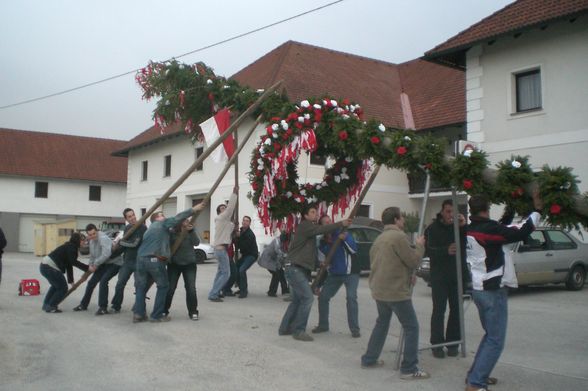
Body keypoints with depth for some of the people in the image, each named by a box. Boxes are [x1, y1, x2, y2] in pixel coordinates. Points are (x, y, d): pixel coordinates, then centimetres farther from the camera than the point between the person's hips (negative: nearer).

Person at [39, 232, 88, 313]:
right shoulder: (71, 247, -10)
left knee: (56, 286, 30)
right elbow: (73, 262, -20)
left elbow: (69, 265, 18)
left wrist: (71, 280, 17)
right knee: (63, 288, 1)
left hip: (44, 265, 10)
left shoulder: (69, 246, 19)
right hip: (50, 268, -10)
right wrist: (87, 267, -20)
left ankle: (46, 305, 36)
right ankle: (51, 307, 6)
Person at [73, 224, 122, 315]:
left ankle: (103, 307, -17)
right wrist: (91, 265, -4)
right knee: (91, 282, 10)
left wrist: (95, 264, -25)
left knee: (103, 281, -25)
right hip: (104, 264, 9)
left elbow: (106, 254, -38)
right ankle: (83, 305, 28)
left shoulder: (103, 238, -27)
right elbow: (92, 255, 15)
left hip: (114, 263, -9)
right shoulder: (91, 241, 3)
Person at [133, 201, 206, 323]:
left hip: (141, 258, 7)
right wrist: (194, 209, 1)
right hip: (155, 260, -7)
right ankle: (157, 315, 5)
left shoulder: (149, 229, 31)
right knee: (163, 286, 7)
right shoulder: (163, 224, 10)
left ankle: (138, 314, 3)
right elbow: (178, 218, 0)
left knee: (141, 286, 13)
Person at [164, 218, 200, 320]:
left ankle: (193, 312, 9)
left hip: (189, 263, 1)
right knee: (170, 288, 0)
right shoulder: (172, 232, -11)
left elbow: (196, 243, -16)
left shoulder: (191, 231, -3)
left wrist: (192, 231, -28)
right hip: (174, 264, -1)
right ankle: (164, 310, 18)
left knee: (191, 288, -5)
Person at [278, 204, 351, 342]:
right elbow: (320, 230, -25)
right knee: (307, 298, -14)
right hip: (295, 268, -10)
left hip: (300, 269, 10)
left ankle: (285, 328, 21)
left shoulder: (309, 228, 21)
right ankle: (299, 331, -10)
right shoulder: (304, 225, -9)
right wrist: (341, 224, -30)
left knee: (297, 300, 14)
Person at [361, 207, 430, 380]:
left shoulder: (379, 239, 14)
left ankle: (369, 359, 28)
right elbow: (413, 261, -13)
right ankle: (409, 369, -1)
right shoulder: (399, 236, -14)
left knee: (382, 323, 23)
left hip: (379, 290, 9)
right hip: (396, 291, -9)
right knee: (411, 328, -1)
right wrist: (419, 246, 5)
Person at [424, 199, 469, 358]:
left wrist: (464, 226, -22)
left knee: (456, 309, 6)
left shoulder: (460, 226, 5)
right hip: (439, 276, -3)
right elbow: (428, 250, -13)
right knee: (439, 310, -3)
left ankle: (453, 342, 16)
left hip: (458, 275, 3)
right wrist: (446, 250, -29)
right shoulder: (432, 229, -1)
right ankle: (437, 344, 4)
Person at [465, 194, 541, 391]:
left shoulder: (470, 230, 6)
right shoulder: (488, 228, -20)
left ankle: (477, 374, 25)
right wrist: (537, 209, -14)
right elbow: (520, 233, -22)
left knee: (490, 335, 23)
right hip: (492, 291, -9)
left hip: (478, 289, 9)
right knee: (495, 341, -2)